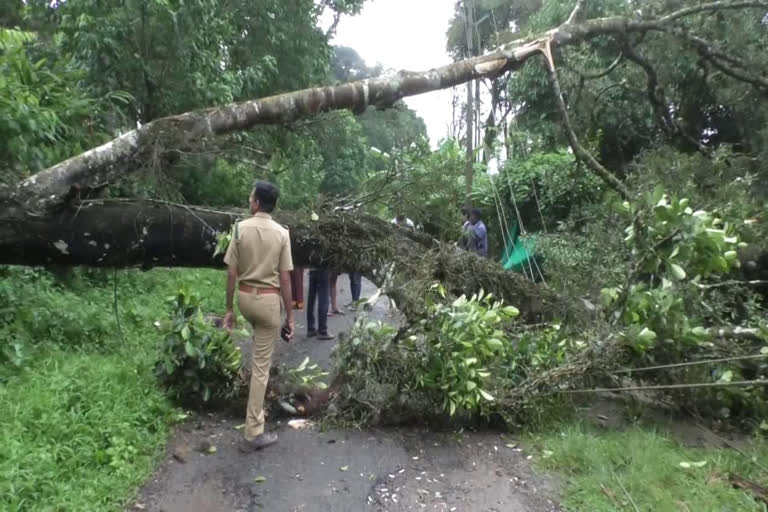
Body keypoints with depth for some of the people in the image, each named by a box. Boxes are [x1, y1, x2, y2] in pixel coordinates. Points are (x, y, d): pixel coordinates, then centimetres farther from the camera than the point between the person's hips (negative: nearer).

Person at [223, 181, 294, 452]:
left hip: (245, 296, 3)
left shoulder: (240, 228, -6)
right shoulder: (281, 233, -9)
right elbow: (285, 279, -9)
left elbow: (231, 273, -5)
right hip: (269, 300, -3)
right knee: (261, 365, 2)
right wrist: (290, 315, -1)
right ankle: (253, 433, 9)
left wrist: (229, 309, 5)